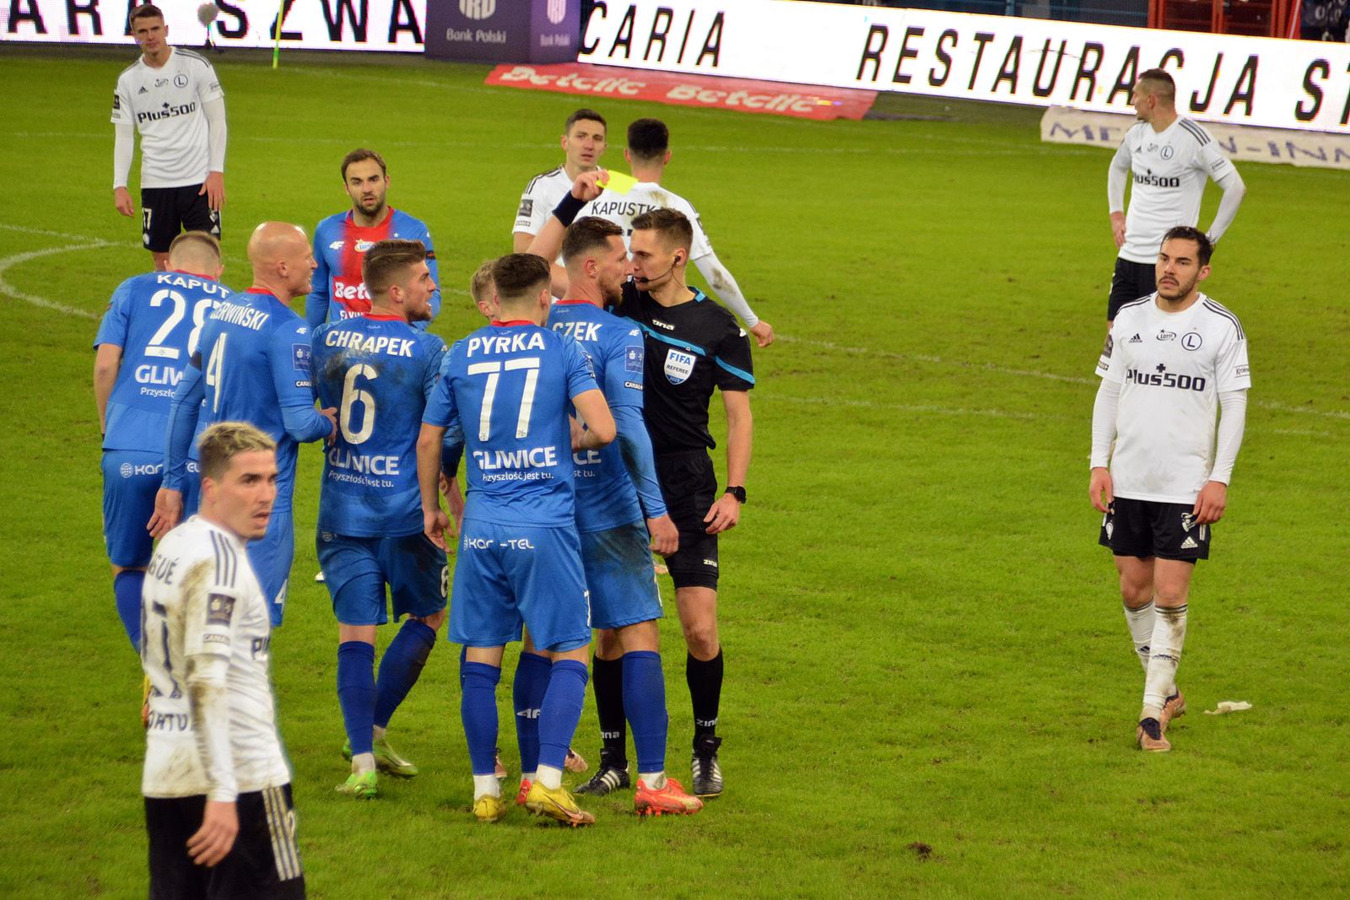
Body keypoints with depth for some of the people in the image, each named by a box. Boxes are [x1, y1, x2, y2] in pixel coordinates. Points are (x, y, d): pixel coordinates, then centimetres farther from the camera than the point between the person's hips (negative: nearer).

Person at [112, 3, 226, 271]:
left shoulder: (196, 65, -2)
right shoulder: (128, 80, 5)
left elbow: (217, 120, 0)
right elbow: (123, 135, 7)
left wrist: (217, 171, -9)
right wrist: (119, 185, -4)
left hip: (199, 179, -3)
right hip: (154, 183, 3)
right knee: (162, 261, 4)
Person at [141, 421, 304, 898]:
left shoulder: (171, 545, 14)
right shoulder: (219, 559, -14)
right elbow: (206, 679, -23)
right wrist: (222, 794, -27)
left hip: (164, 777, 9)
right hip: (242, 777, -9)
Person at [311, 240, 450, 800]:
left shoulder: (325, 339, 3)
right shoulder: (428, 350, -10)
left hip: (341, 512, 4)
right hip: (405, 512, -4)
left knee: (356, 633, 3)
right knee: (426, 616, 18)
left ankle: (362, 759, -5)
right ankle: (373, 731, 15)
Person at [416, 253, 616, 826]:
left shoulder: (460, 356, 8)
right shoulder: (562, 351, -1)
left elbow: (429, 439, 13)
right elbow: (604, 429, -10)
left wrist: (430, 507, 27)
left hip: (481, 524, 3)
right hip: (545, 524, -3)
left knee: (480, 658, 9)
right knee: (569, 655, 4)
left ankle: (485, 789, 10)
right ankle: (547, 779, -9)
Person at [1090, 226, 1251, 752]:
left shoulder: (1222, 328, -5)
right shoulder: (1129, 319, 6)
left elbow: (1234, 406, -3)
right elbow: (1108, 391, 12)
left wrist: (1219, 478, -9)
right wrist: (1099, 463, 4)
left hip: (1186, 487, -4)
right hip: (1128, 481, 4)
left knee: (1169, 597, -8)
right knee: (1134, 590, 9)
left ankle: (1153, 711, -3)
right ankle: (1166, 693, 26)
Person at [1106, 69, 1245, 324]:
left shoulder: (1193, 138, -14)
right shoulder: (1137, 133, 9)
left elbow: (1236, 187, -15)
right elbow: (1118, 167, 32)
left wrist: (1210, 239, -14)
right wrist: (1116, 214, 20)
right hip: (1129, 253, 7)